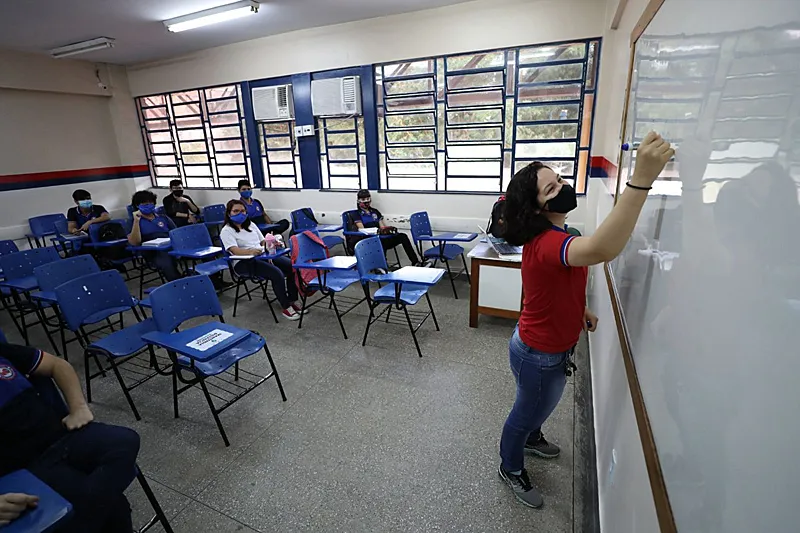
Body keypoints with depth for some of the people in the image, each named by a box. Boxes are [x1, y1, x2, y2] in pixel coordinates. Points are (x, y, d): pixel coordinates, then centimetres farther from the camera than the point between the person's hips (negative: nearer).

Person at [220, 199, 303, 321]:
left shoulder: (251, 224, 21)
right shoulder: (226, 231, 0)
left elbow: (263, 241, 21)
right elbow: (235, 250, -16)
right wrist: (251, 251, -36)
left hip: (264, 256, 7)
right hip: (244, 262, -6)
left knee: (292, 265, -16)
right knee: (277, 273, -31)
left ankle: (292, 301, -8)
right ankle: (286, 308, -20)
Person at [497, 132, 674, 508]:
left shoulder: (549, 236, 0)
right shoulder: (547, 243, -34)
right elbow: (601, 250, -56)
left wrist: (580, 309, 8)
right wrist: (642, 178, -58)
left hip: (550, 345, 9)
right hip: (539, 355, -9)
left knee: (538, 405, 33)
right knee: (529, 411, 16)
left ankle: (531, 438, 62)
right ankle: (511, 469, 43)